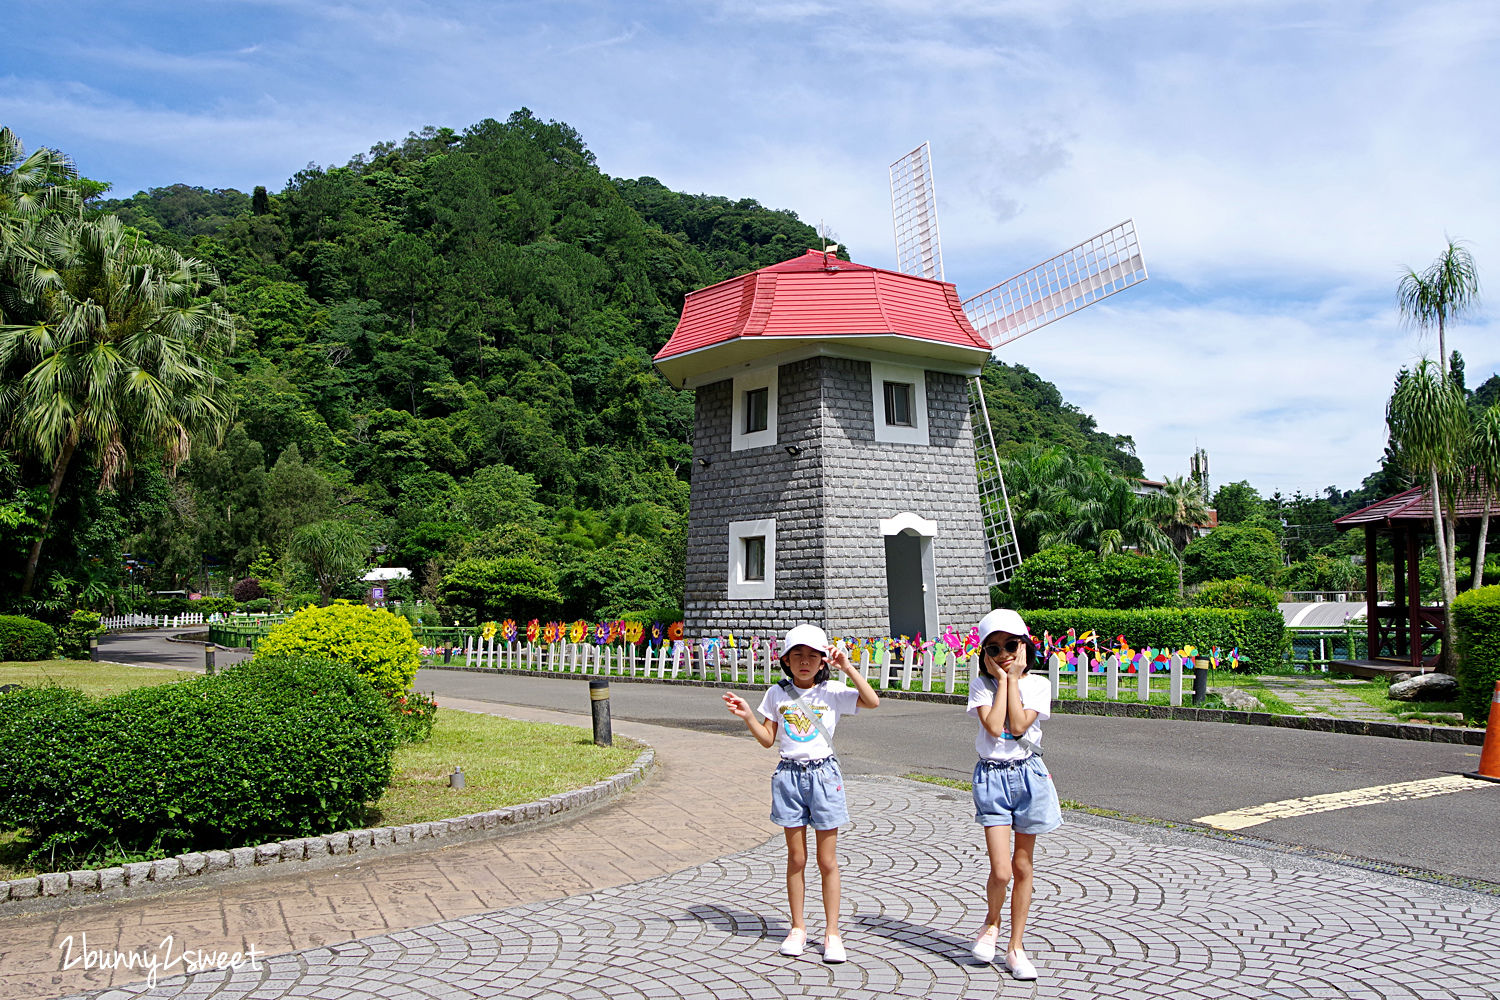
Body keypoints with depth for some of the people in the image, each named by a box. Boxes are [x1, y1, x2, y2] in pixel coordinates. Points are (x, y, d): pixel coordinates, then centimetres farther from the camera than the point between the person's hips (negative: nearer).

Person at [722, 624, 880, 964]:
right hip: (789, 775, 2)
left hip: (823, 774, -2)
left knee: (827, 860, 4)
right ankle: (797, 927, 23)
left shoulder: (832, 692, -4)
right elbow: (767, 739, 7)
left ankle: (831, 932, 15)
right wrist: (747, 716, -7)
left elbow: (872, 702, -18)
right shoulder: (777, 694, 3)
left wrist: (847, 668, -21)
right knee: (796, 857, 10)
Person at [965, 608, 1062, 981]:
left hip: (1029, 775, 1)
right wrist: (1002, 679, -10)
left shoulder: (1038, 684, 1)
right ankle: (991, 923, 22)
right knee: (1000, 871, -9)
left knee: (1023, 866, 9)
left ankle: (1015, 947, 22)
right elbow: (994, 726, -16)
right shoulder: (981, 685, 0)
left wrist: (1013, 678, -10)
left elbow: (1019, 726, -13)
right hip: (992, 777, -1)